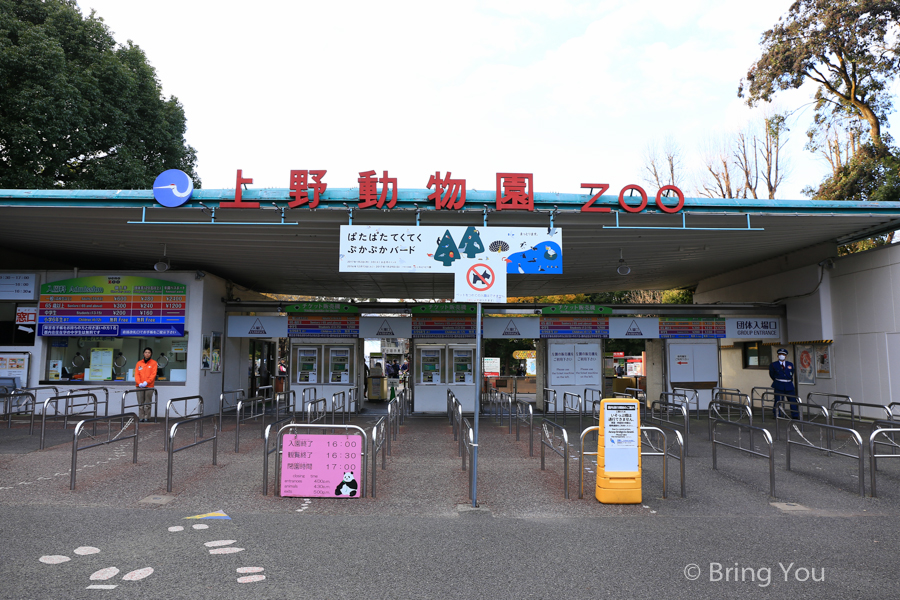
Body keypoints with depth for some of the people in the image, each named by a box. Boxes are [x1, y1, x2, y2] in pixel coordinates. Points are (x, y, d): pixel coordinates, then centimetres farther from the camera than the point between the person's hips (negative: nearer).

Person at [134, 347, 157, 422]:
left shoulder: (153, 363, 6)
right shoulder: (139, 363, 13)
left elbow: (153, 374, -3)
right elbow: (136, 374, 7)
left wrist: (146, 382, -14)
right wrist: (139, 383, -9)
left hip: (149, 386, -2)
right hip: (140, 386, 2)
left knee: (147, 403, -3)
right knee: (140, 403, 1)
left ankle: (146, 417, 0)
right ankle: (141, 417, 4)